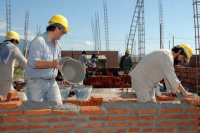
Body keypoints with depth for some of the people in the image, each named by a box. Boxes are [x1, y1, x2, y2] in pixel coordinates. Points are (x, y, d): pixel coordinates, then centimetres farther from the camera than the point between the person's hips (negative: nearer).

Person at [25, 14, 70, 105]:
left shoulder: (57, 45, 17)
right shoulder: (38, 41, -11)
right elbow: (33, 62, -22)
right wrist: (51, 64, -34)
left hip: (52, 82, 7)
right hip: (36, 82, -7)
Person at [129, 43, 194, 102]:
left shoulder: (169, 56, 12)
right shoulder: (167, 55, -20)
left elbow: (169, 77, 17)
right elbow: (171, 77, -27)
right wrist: (185, 92, -22)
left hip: (147, 83, 11)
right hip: (140, 81, -11)